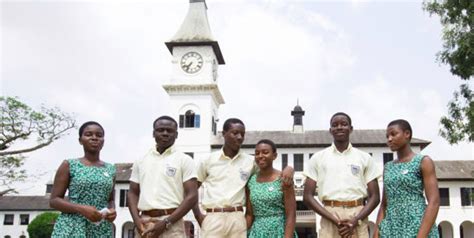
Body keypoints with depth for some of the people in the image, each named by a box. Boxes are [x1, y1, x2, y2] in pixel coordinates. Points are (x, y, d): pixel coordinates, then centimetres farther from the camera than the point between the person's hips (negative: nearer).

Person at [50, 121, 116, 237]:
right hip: (72, 228, -3)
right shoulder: (69, 165, 2)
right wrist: (81, 209, -16)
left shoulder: (110, 169, 13)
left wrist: (112, 210, -2)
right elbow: (54, 200, 0)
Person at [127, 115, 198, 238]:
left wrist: (166, 223, -13)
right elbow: (133, 193, 16)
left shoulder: (184, 160, 2)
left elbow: (192, 196, -4)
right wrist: (137, 219, -3)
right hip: (144, 224, 4)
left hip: (172, 225, -4)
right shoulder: (141, 161, 14)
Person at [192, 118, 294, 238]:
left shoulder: (250, 161, 8)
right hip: (213, 218, -1)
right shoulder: (208, 160, 6)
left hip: (238, 219, 1)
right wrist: (198, 215, 3)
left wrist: (288, 169, -12)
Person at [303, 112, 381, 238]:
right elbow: (308, 196, 4)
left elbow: (374, 197, 8)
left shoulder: (365, 158, 11)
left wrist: (355, 221, -9)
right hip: (330, 220, -1)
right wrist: (335, 220, -9)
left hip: (358, 220, 1)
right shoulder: (318, 158, 9)